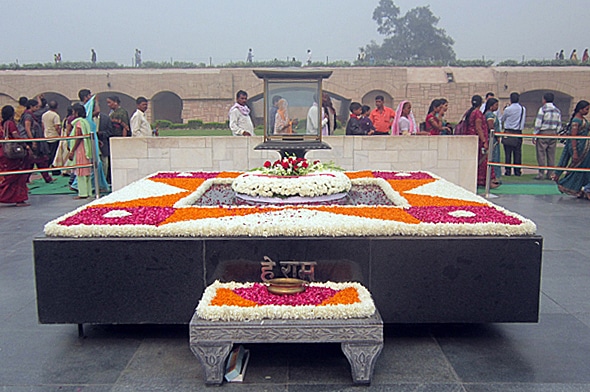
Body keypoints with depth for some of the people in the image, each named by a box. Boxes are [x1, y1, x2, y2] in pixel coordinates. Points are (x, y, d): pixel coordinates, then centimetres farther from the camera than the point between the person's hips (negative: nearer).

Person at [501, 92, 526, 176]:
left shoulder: (508, 109, -8)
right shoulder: (523, 109, 2)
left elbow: (502, 119, 5)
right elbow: (524, 119, 12)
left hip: (508, 132, -3)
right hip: (518, 132, 3)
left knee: (508, 153, 1)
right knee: (517, 153, 6)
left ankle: (508, 171, 0)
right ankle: (517, 171, 6)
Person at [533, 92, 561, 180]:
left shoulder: (542, 109, -7)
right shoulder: (557, 111, 10)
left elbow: (538, 124, -11)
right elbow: (559, 125, 11)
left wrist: (534, 136, -8)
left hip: (543, 133, -5)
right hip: (553, 134, 5)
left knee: (541, 154, -2)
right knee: (551, 155, 7)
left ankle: (541, 173, -4)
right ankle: (549, 174, 9)